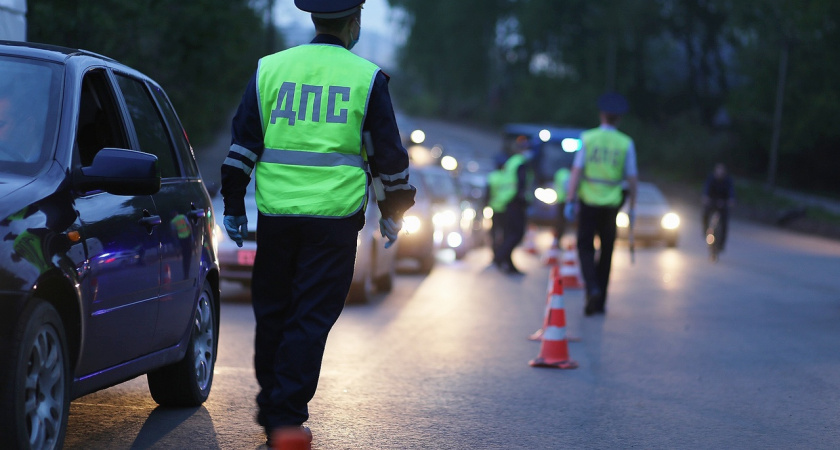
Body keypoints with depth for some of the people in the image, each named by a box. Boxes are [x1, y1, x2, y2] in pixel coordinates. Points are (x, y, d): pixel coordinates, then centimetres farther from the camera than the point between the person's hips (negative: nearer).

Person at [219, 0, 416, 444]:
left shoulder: (270, 68, 6)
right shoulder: (366, 78, 0)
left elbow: (242, 144, 6)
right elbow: (389, 154, 5)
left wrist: (233, 206, 13)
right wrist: (393, 211, 17)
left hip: (276, 212, 3)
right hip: (334, 216, -2)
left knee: (271, 311, 16)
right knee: (311, 317, 2)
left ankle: (271, 404, 27)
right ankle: (286, 417, 1)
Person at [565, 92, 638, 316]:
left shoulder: (588, 138, -3)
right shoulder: (626, 144, -1)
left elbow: (576, 171, -7)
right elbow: (632, 178, 0)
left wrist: (570, 202, -5)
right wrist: (632, 207, 9)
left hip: (588, 202, -1)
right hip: (611, 204, 1)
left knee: (585, 247, 7)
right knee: (606, 251, 11)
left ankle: (592, 288, -18)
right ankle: (599, 302, 15)